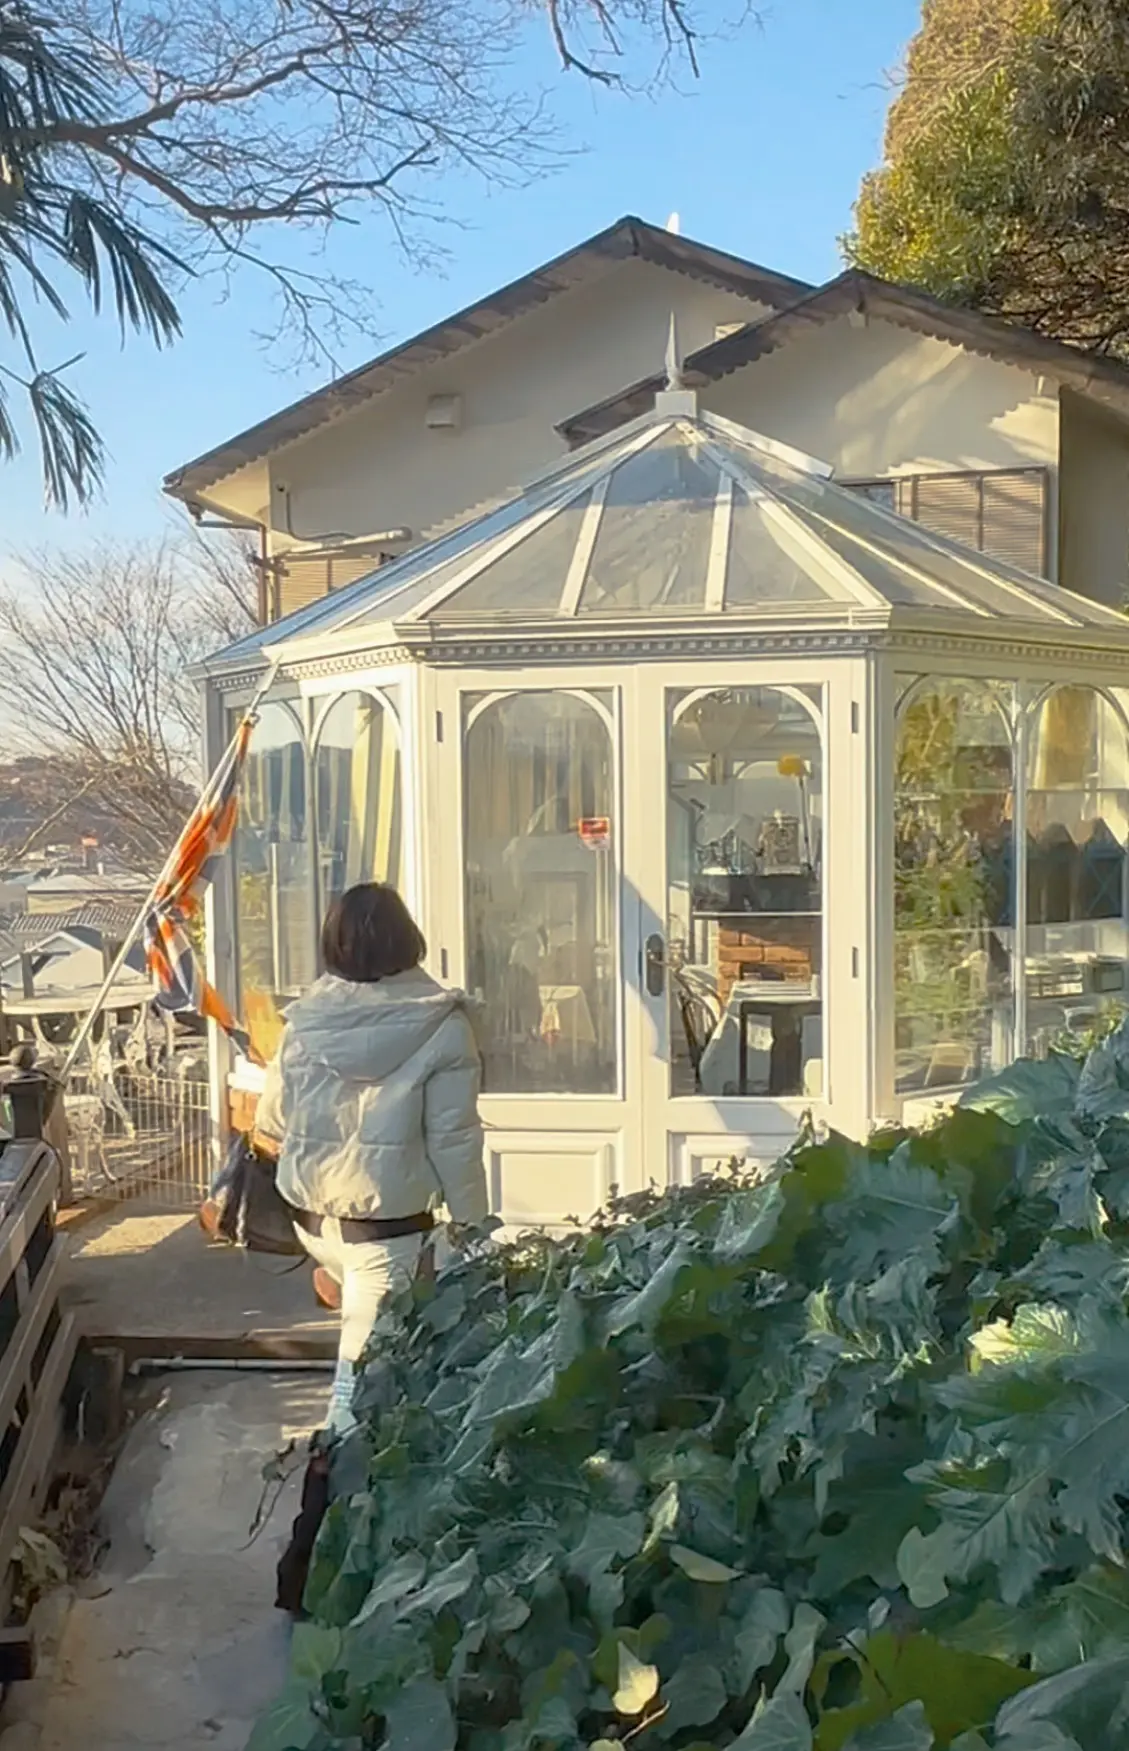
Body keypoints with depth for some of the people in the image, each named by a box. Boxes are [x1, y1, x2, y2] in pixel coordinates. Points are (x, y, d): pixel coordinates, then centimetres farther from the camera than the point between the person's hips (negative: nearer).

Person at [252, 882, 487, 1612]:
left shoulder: (308, 1016, -2)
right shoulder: (442, 1023, -14)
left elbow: (270, 1128, 7)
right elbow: (453, 1141, -14)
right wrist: (473, 1230, -4)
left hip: (312, 1219, 6)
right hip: (387, 1229, -5)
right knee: (360, 1391, 0)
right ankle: (309, 1564, 4)